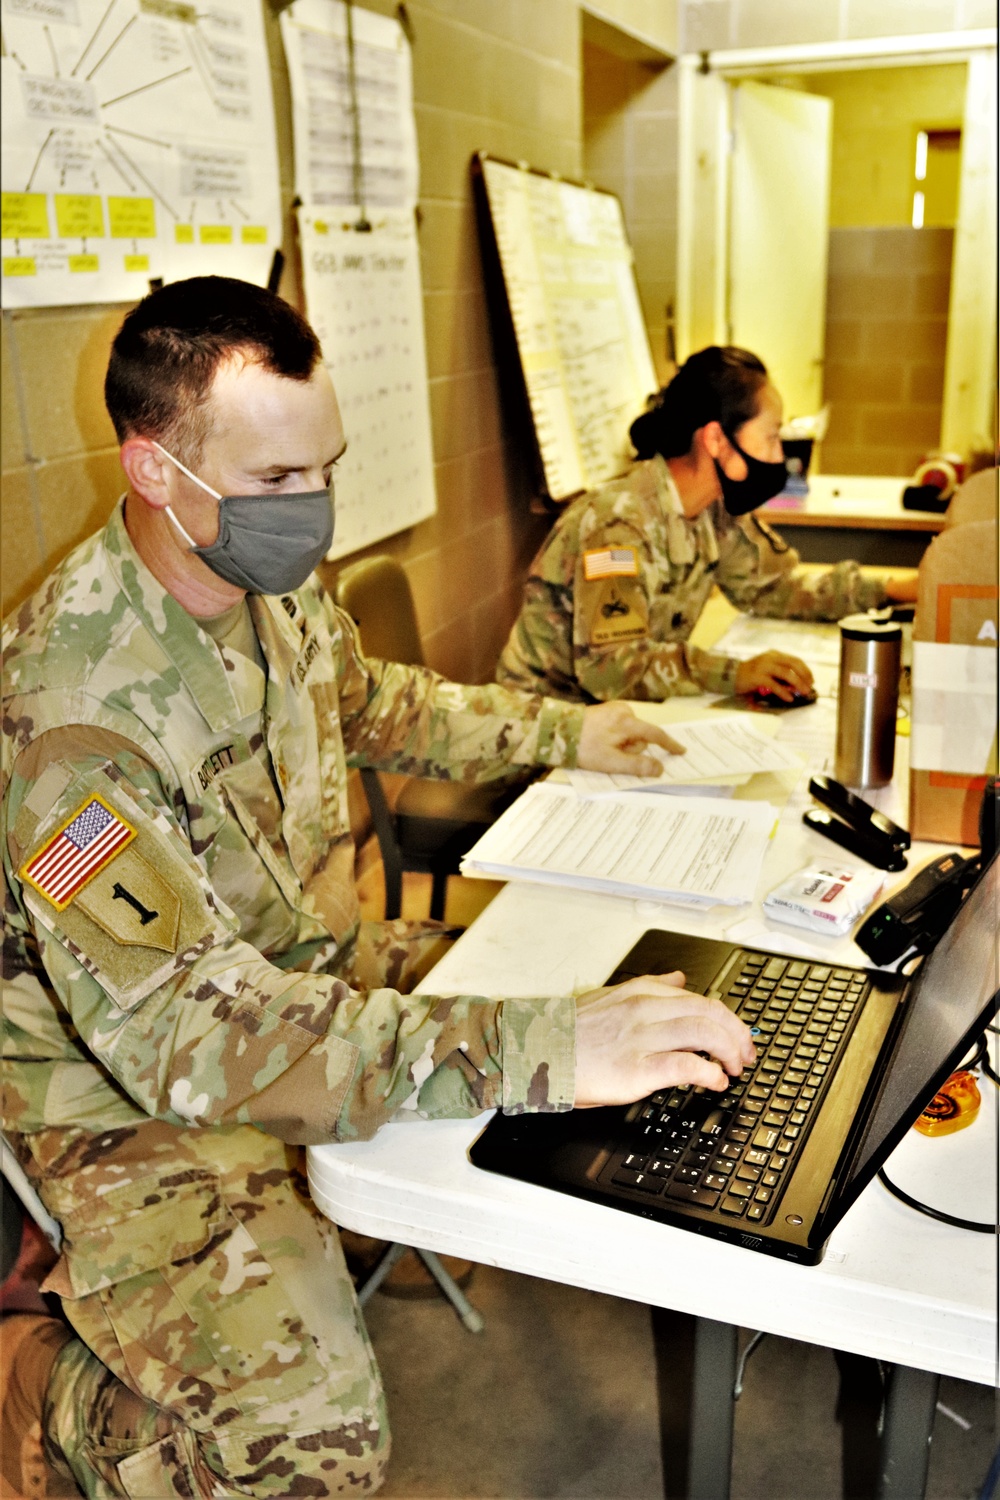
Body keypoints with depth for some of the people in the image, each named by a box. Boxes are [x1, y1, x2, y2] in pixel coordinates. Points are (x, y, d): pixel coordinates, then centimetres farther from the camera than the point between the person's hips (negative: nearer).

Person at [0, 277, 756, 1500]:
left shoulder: (273, 584, -3)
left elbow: (369, 702, 19)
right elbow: (181, 1031, -39)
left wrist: (558, 732, 14)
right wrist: (540, 1051, -45)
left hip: (318, 967, 8)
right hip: (137, 1093, -8)